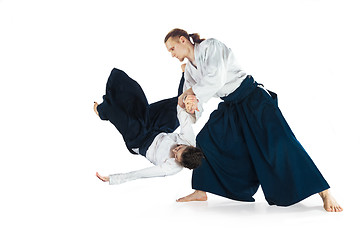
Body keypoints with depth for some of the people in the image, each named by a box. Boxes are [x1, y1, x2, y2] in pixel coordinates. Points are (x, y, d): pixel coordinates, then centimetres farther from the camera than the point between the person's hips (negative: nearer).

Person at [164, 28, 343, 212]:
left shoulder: (210, 47, -11)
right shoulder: (190, 69, 10)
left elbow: (216, 78, -26)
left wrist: (189, 92, -15)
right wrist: (191, 105, -19)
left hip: (254, 100, -8)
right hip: (231, 108, 8)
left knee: (279, 143, -19)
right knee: (206, 139, 2)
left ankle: (325, 193, -17)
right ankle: (201, 192, 15)